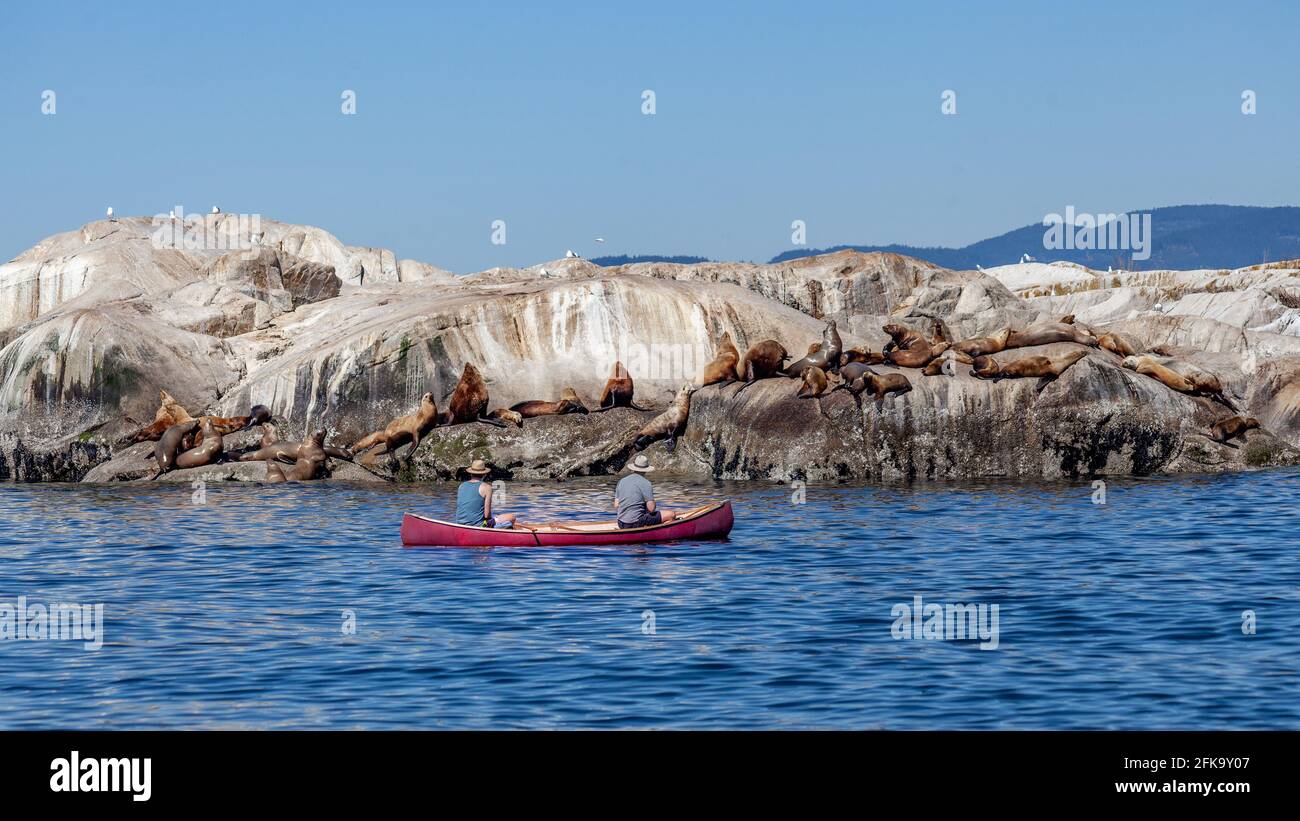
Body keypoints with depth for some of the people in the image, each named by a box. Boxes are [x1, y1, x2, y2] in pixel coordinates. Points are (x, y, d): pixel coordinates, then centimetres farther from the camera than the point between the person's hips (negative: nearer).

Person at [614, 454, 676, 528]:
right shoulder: (645, 483, -11)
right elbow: (651, 508, -13)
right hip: (637, 523, -7)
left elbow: (616, 505, 10)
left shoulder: (622, 481, 8)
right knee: (671, 515, -2)